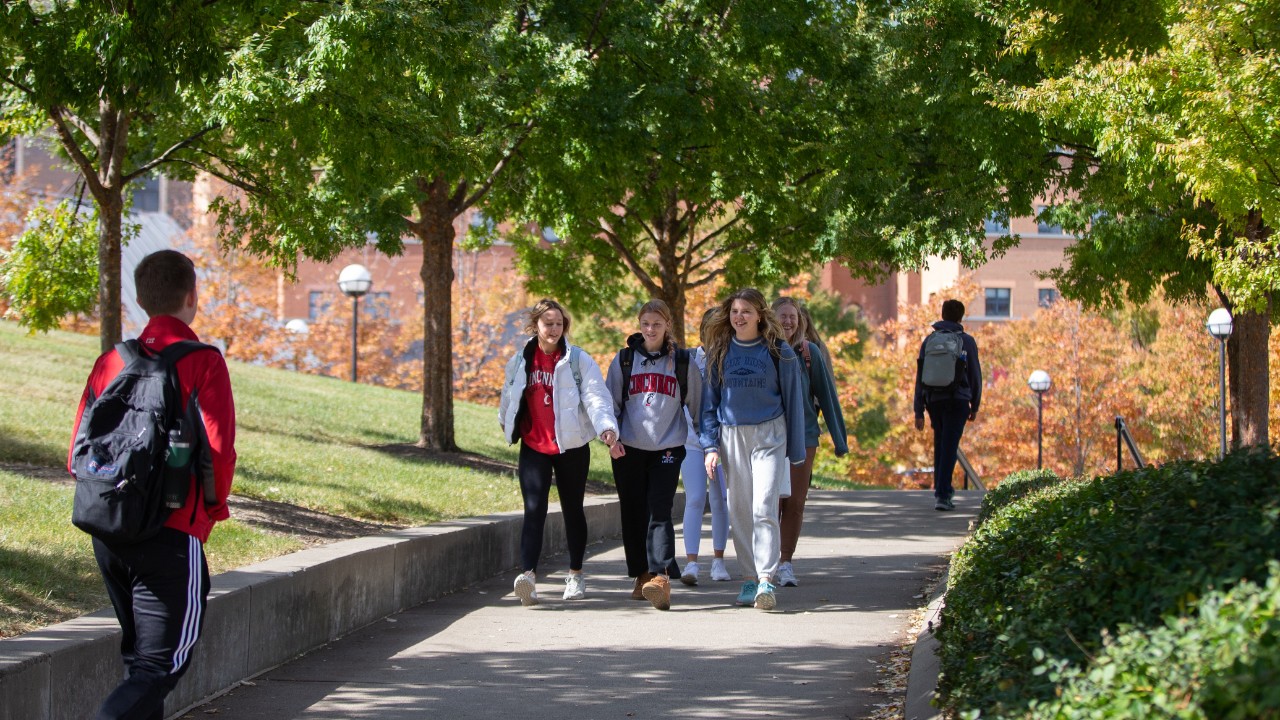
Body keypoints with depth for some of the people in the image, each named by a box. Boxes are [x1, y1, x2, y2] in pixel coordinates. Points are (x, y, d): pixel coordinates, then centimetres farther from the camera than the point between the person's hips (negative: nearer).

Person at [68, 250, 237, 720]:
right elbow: (217, 452, -12)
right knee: (163, 663, -3)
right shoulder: (203, 363, -8)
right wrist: (212, 509, 7)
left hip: (108, 534, 6)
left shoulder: (111, 362, 7)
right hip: (173, 536, -6)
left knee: (139, 655, 20)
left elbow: (79, 451, 6)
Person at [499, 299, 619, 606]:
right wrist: (506, 423, 37)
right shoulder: (520, 361, 4)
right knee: (534, 509, -14)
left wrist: (606, 427, -34)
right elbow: (509, 396, 22)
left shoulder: (579, 361, -6)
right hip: (533, 447, 1)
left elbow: (595, 396, -17)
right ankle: (528, 575, -26)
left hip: (571, 447, -1)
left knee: (572, 510, 12)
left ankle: (576, 575, 27)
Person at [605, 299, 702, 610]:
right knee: (633, 514, 6)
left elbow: (696, 403, 14)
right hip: (629, 448, 2)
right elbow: (611, 401, 9)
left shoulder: (682, 361, 6)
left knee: (659, 513, -15)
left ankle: (661, 578, -26)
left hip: (668, 447, -2)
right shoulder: (624, 359, 7)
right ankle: (642, 576, 18)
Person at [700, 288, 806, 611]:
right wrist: (710, 445, 1)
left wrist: (795, 451, 3)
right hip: (731, 436, 3)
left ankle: (766, 580, -19)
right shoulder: (719, 352, 6)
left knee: (764, 507, -14)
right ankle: (749, 578, 12)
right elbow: (709, 401, 11)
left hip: (769, 435, -3)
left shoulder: (778, 352, -1)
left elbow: (792, 401, 3)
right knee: (739, 510, 5)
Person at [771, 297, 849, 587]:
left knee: (795, 502, 1)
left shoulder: (810, 352, 0)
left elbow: (826, 395, 5)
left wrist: (839, 438, 5)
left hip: (803, 434, 0)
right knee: (772, 500, -3)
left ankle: (786, 561, 10)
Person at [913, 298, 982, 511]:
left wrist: (919, 412, 6)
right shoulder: (966, 341, 0)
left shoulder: (929, 341, 7)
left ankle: (941, 488, 25)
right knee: (949, 448, -4)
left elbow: (920, 378, 4)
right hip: (958, 400, -3)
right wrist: (975, 406, 13)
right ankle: (942, 495, -11)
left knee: (940, 445, 19)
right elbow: (975, 376, 2)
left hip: (934, 400, 3)